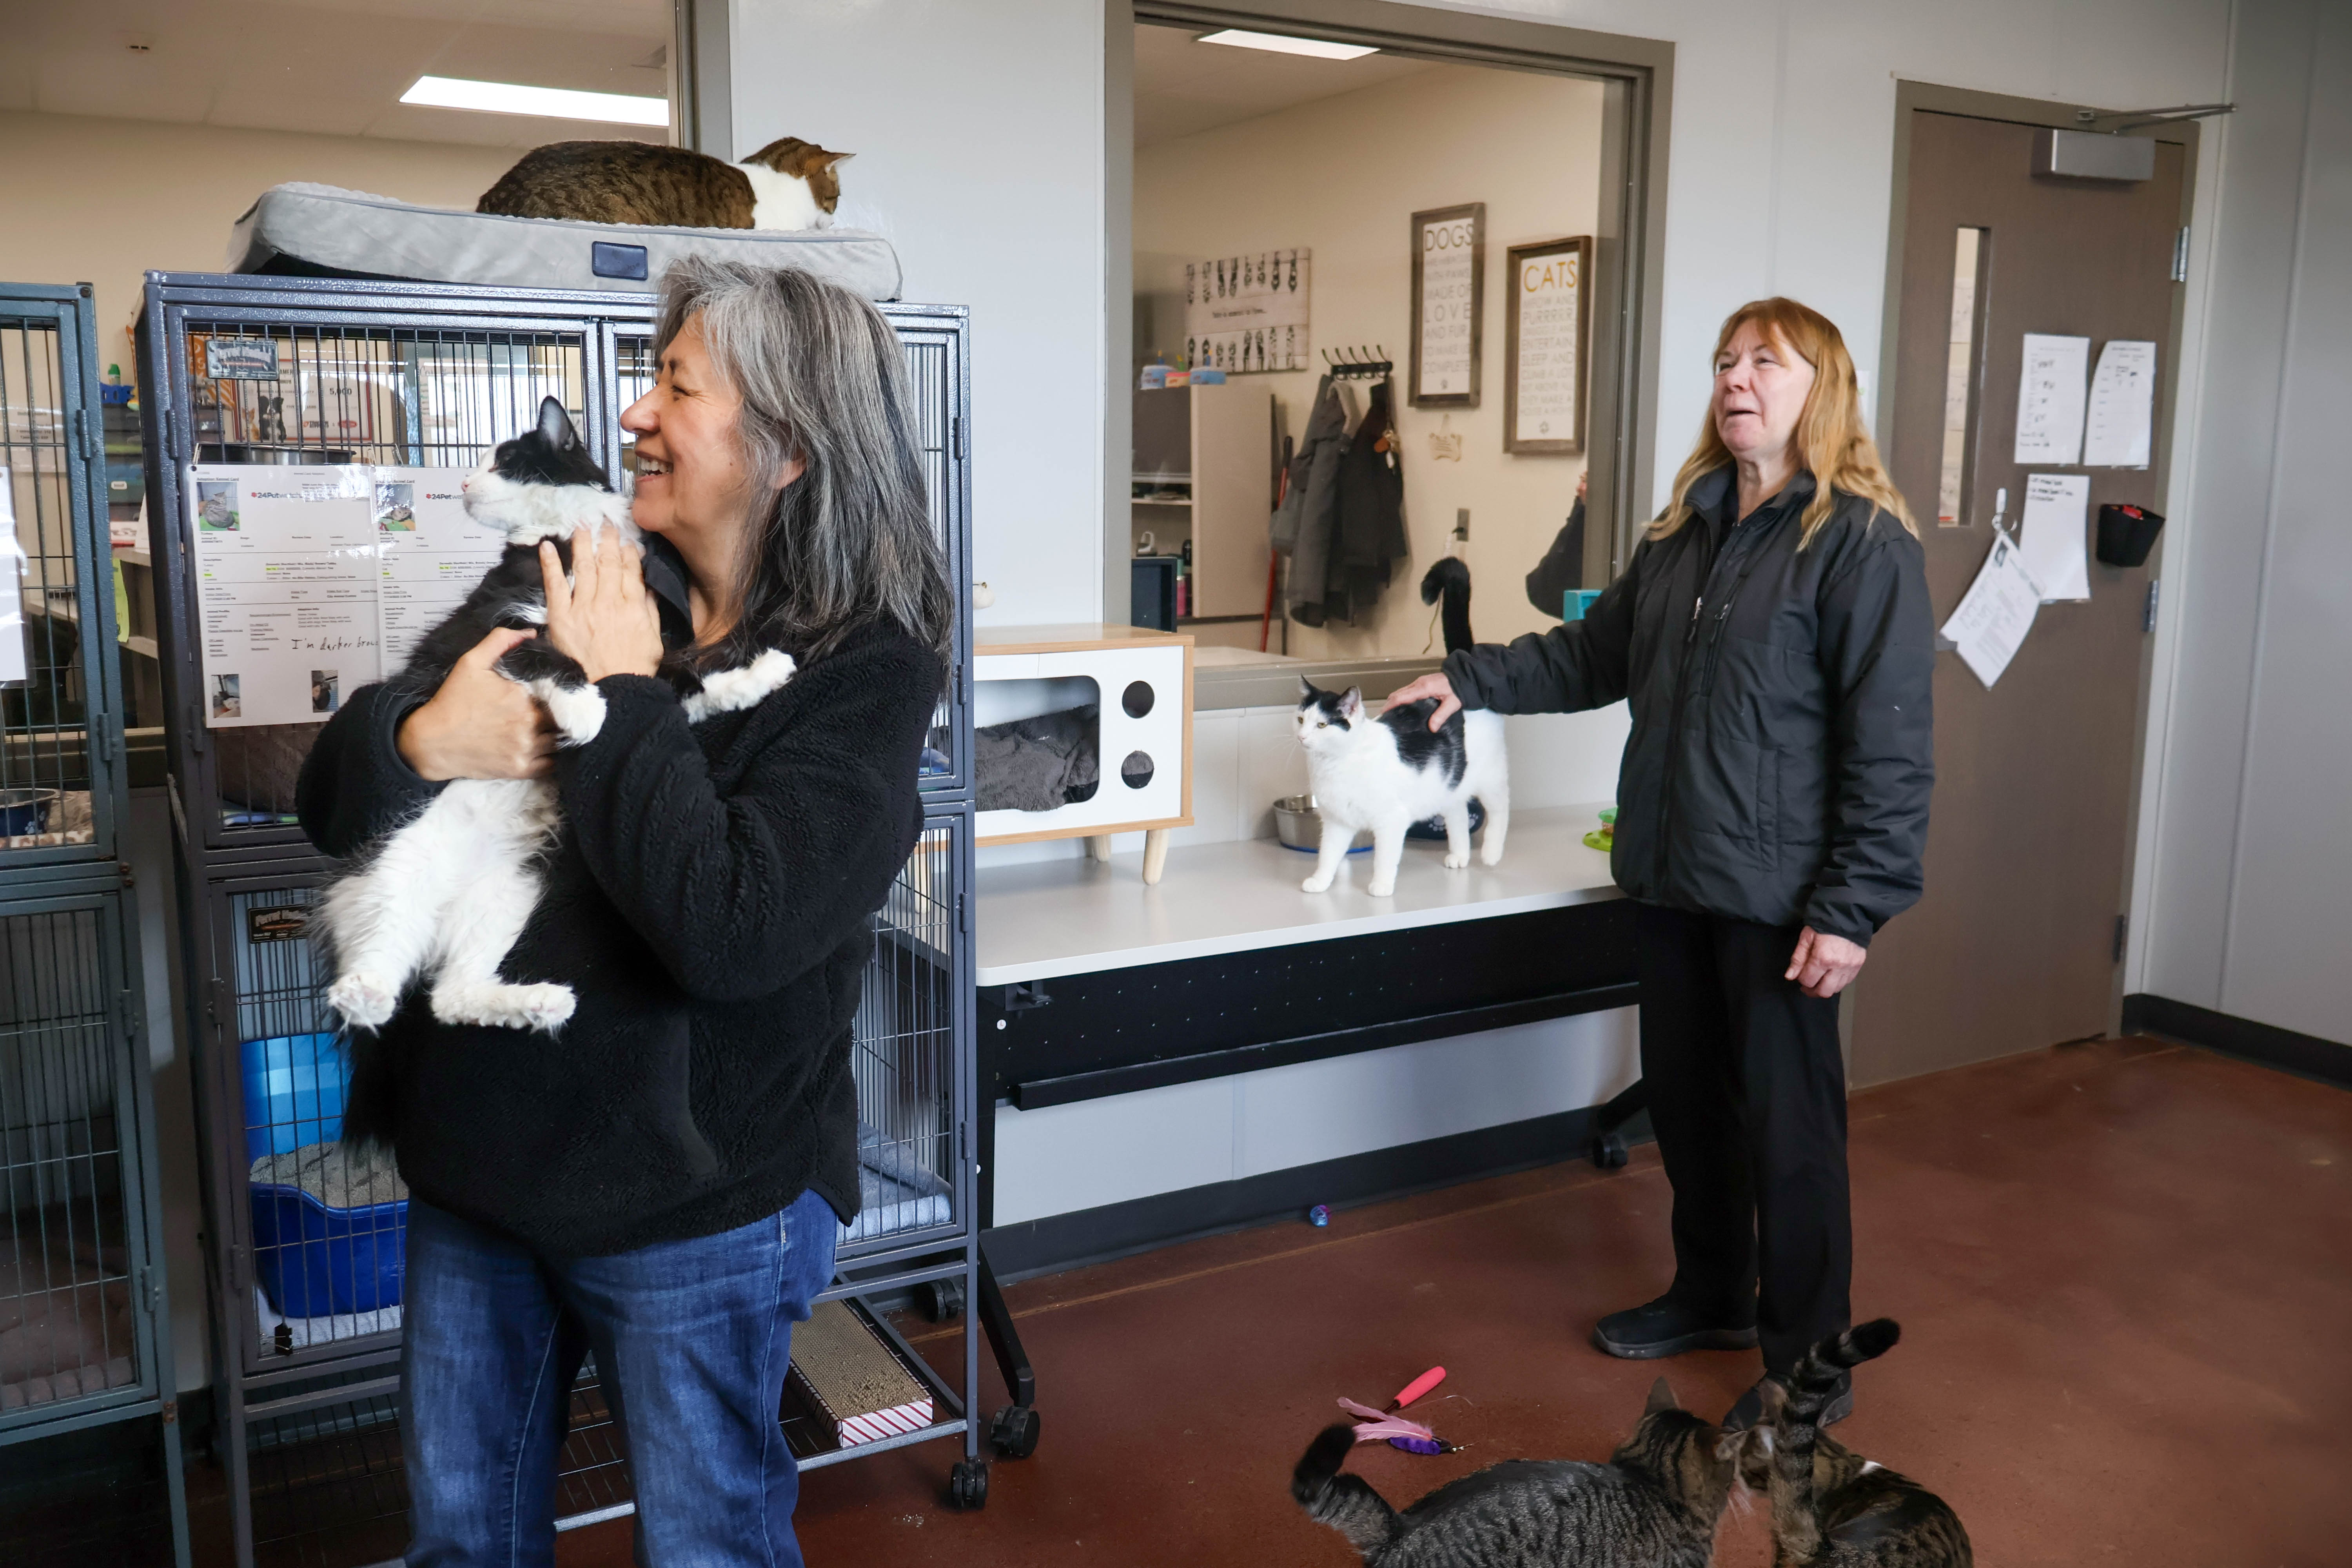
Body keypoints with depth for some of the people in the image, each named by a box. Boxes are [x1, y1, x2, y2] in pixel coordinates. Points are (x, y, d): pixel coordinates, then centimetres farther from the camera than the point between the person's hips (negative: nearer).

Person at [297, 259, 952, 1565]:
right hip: (479, 1161, 6)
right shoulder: (574, 591, -1)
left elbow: (729, 931, -30)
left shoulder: (863, 672, -16)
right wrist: (420, 743, -20)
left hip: (690, 1200, -5)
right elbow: (335, 804, 2)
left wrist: (619, 696, -22)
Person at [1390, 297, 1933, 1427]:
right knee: (1685, 1101, 19)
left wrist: (1854, 906, -19)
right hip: (1671, 878, 8)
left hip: (1778, 897, -7)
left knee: (1787, 1125, 4)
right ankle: (1711, 1296, 40)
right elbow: (1595, 654, 22)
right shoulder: (1685, 531, 11)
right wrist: (1472, 679, 14)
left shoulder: (1862, 542, -13)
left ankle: (1809, 1360, 22)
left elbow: (1890, 742, -16)